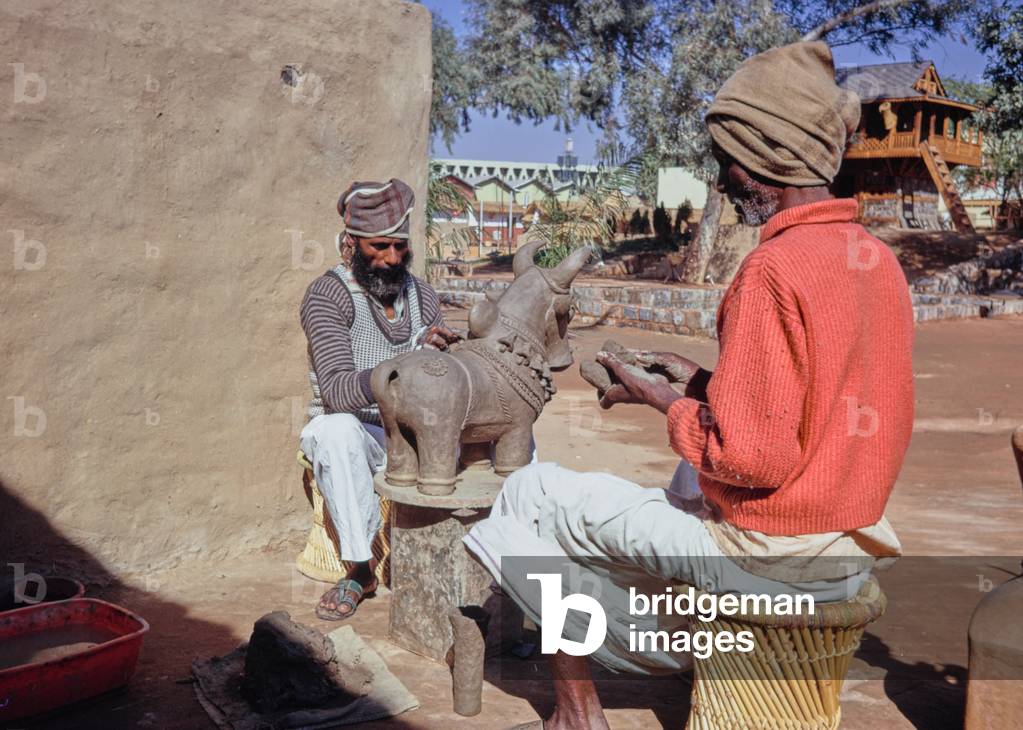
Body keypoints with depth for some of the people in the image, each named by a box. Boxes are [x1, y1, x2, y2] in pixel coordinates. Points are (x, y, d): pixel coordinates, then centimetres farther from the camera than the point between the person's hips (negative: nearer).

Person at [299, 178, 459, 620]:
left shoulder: (422, 294, 4)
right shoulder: (327, 294, -14)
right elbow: (337, 391, -28)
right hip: (353, 437, -4)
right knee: (338, 428, -39)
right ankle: (361, 567, -28)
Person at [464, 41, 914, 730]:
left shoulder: (775, 268, -23)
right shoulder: (879, 259, 4)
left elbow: (752, 456, -25)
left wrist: (659, 397, -9)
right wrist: (704, 380, 9)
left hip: (771, 559, -9)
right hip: (853, 553, 9)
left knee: (529, 493, 3)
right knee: (688, 481, 38)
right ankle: (682, 648, 38)